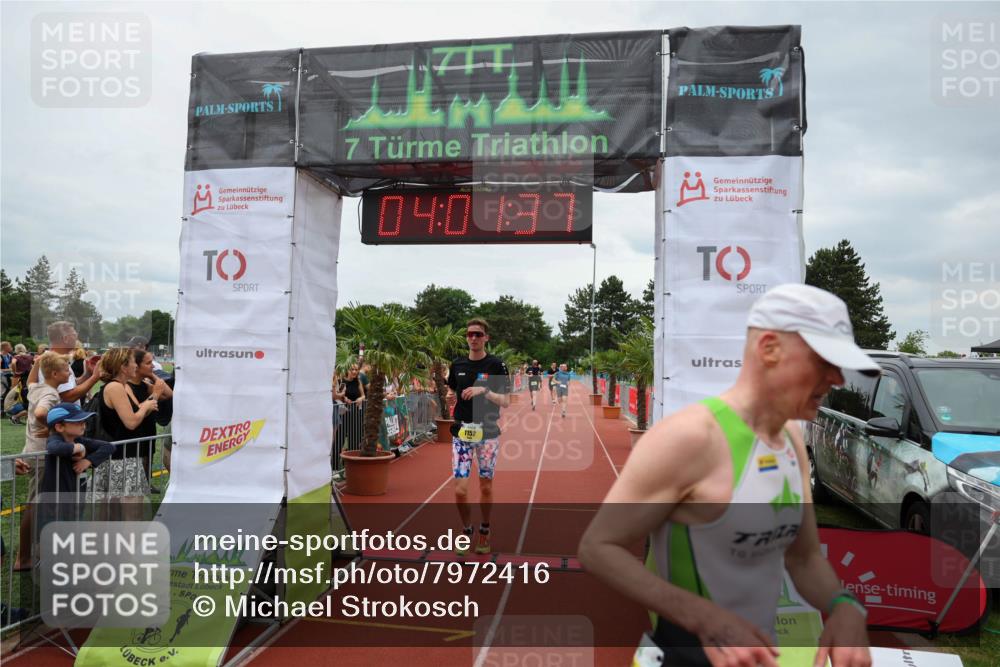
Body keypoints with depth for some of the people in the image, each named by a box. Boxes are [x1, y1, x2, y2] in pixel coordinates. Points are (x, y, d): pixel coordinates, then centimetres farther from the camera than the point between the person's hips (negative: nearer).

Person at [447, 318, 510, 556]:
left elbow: (506, 401, -8)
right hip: (462, 432, 2)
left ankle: (484, 531, 30)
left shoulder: (496, 365, -4)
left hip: (488, 432, -2)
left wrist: (484, 391, -20)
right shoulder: (457, 364, 6)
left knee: (486, 487, 9)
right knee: (460, 489, -4)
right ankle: (466, 531, 19)